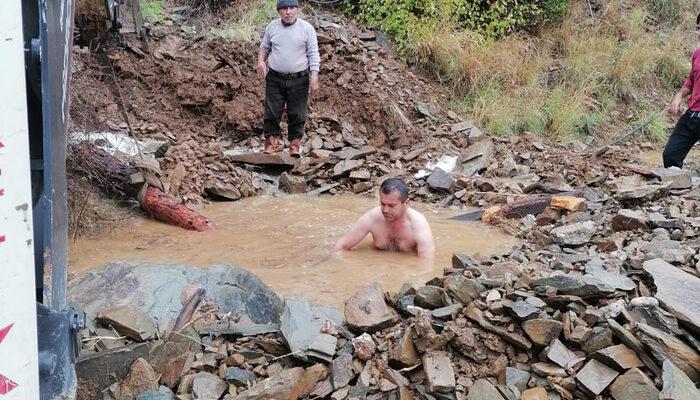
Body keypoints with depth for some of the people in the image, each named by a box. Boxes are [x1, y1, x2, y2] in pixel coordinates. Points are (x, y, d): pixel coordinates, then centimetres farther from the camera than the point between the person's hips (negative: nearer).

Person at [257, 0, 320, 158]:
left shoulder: (307, 28, -4)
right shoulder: (271, 27, 4)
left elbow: (313, 55, -4)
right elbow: (264, 47, 18)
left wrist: (314, 78, -12)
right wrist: (261, 61, -3)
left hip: (298, 80, -2)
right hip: (274, 79, 2)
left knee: (297, 115, 3)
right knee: (272, 113, 2)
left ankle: (295, 146, 12)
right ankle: (269, 145, 10)